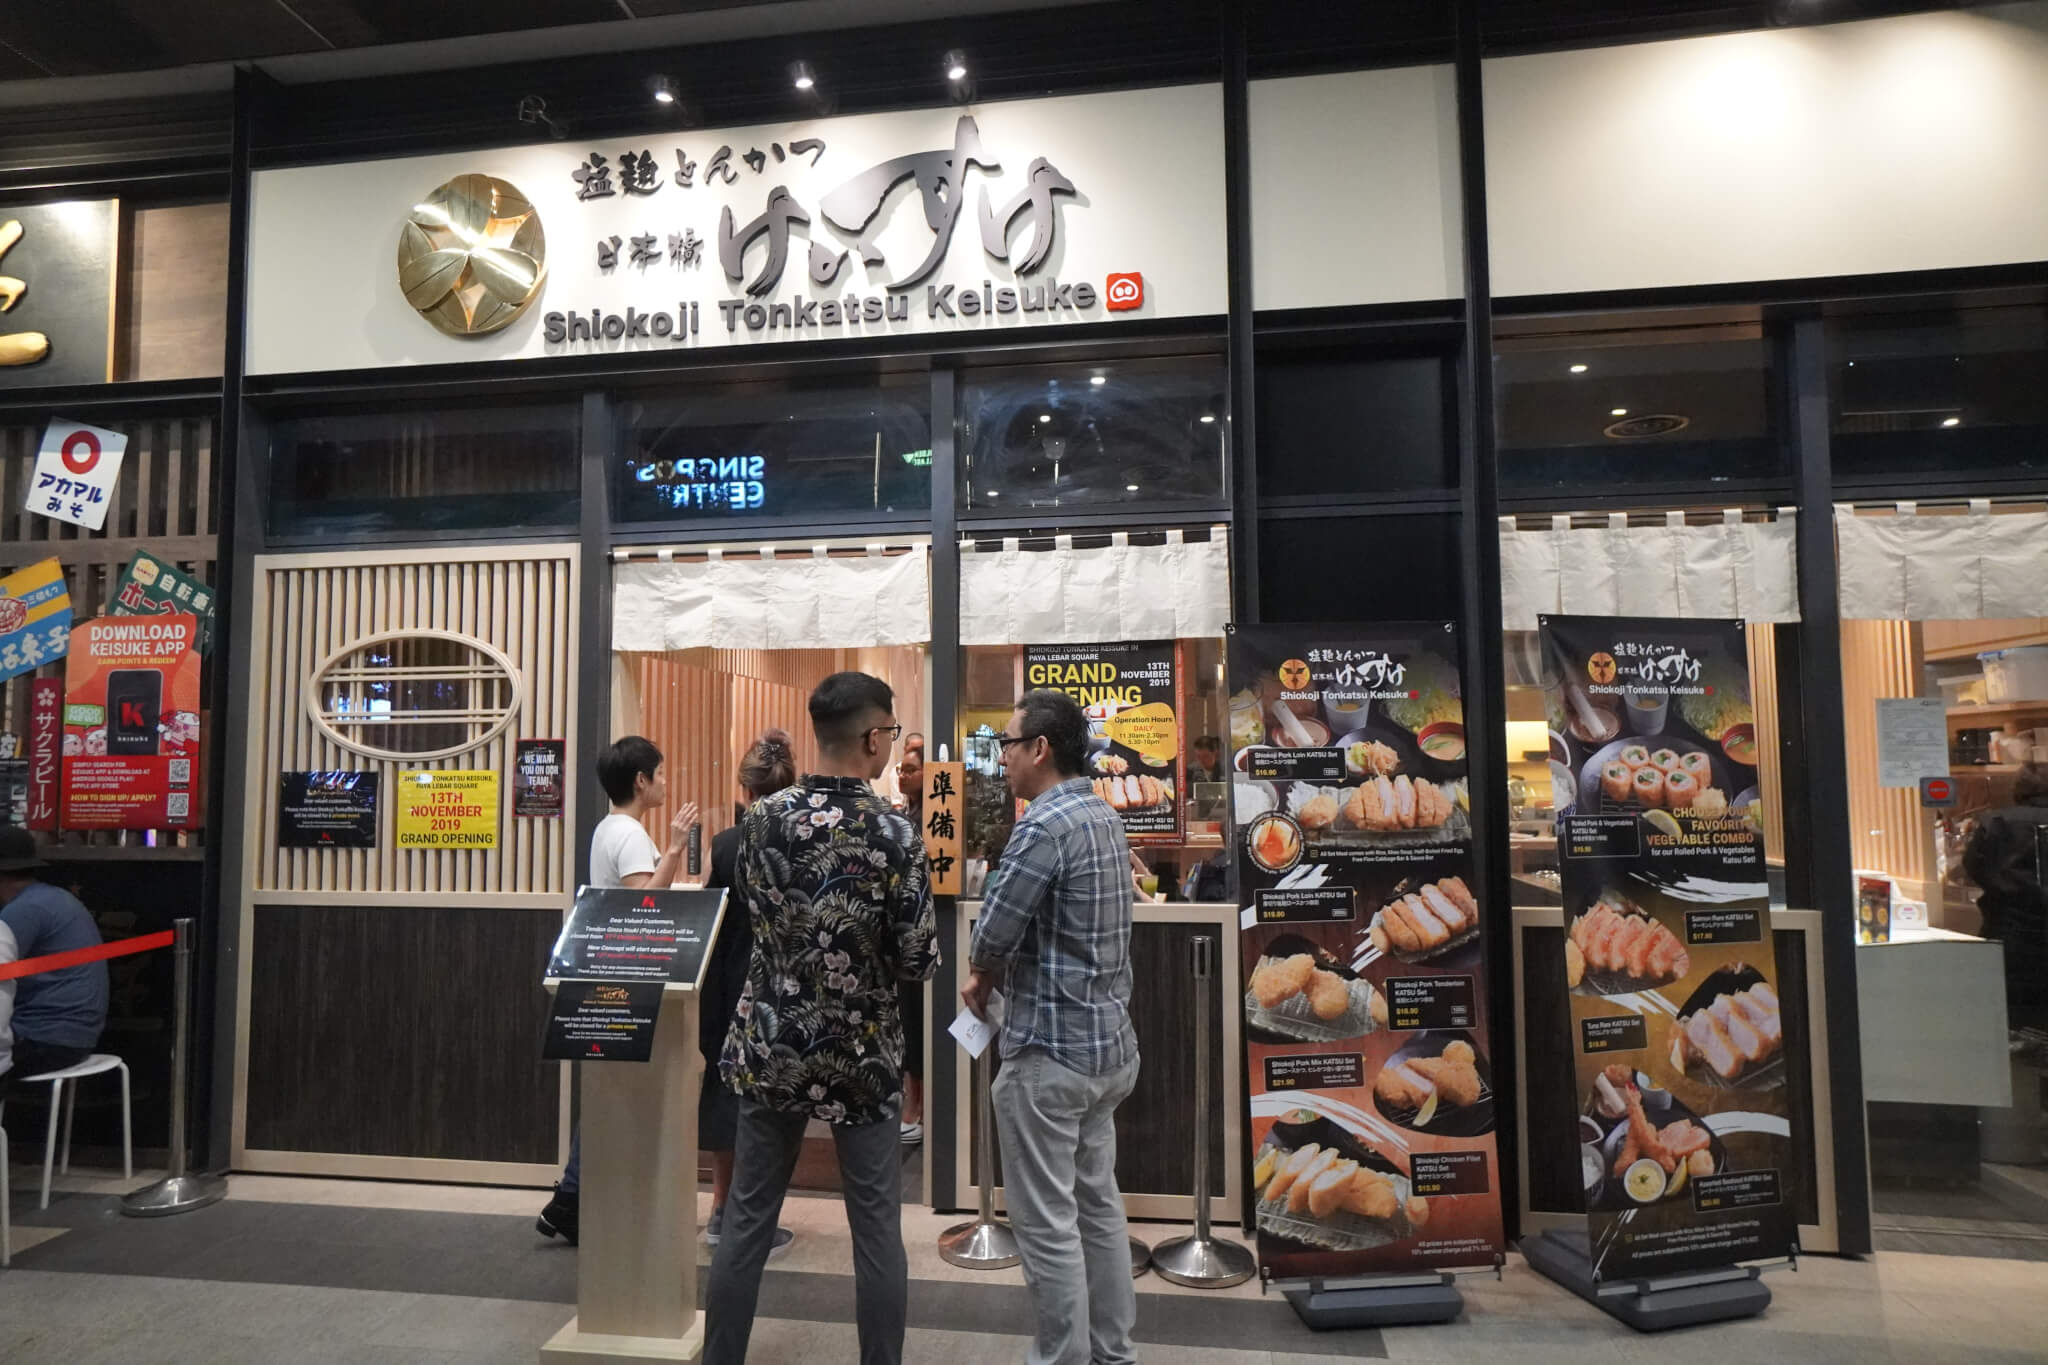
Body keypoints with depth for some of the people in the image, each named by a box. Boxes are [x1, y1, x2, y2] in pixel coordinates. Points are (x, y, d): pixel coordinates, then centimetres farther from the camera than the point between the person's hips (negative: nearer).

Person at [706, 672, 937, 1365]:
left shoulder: (761, 818, -4)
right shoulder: (895, 832, -16)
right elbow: (919, 962, -13)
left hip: (770, 1045, 4)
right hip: (862, 1055, -3)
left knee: (747, 1223, 14)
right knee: (876, 1232, 10)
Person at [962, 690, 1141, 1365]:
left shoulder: (1044, 825, -21)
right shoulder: (1104, 816, 8)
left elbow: (992, 936, -19)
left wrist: (980, 985, 2)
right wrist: (993, 973, 8)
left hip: (1050, 1051, -9)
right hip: (1109, 1042, 9)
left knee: (1047, 1223, 5)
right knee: (1098, 1204, 20)